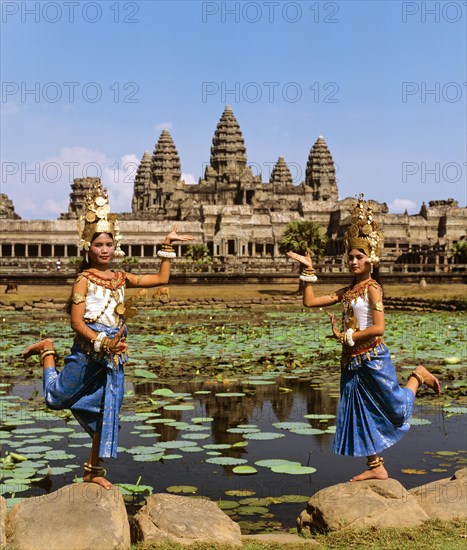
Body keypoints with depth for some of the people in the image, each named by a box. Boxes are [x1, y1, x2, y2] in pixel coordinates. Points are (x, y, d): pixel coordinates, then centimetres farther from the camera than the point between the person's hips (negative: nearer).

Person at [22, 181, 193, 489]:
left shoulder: (121, 278, 8)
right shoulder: (85, 279, -9)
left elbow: (161, 279, 15)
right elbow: (77, 321, -15)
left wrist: (168, 246, 13)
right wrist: (103, 342, -25)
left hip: (114, 357, 5)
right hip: (88, 352, -5)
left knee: (107, 413, 7)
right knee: (57, 398, 7)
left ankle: (94, 470, 21)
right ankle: (48, 351, 33)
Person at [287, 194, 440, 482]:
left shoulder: (372, 288, -11)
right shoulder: (347, 291, 11)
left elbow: (378, 328, -19)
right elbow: (310, 301, 12)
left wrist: (344, 336, -12)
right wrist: (309, 269, 10)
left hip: (373, 357, -7)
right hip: (352, 361, 7)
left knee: (396, 409, 3)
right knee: (360, 413, 8)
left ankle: (418, 377, 30)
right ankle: (376, 467, 18)